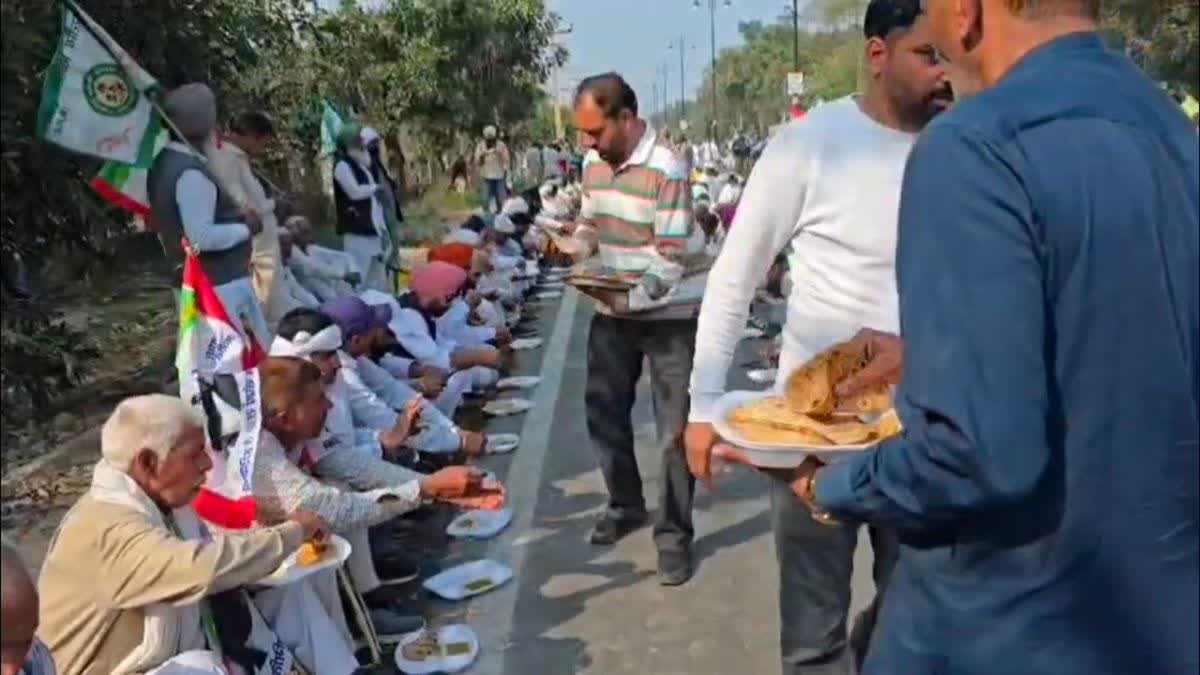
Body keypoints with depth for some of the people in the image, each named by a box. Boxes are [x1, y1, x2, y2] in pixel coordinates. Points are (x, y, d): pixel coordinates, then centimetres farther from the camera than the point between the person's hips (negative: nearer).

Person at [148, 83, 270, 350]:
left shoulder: (164, 163, 9)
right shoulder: (191, 173, -21)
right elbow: (202, 238, -26)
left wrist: (235, 216, 13)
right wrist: (245, 228, -12)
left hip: (194, 284, 10)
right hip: (222, 285, -10)